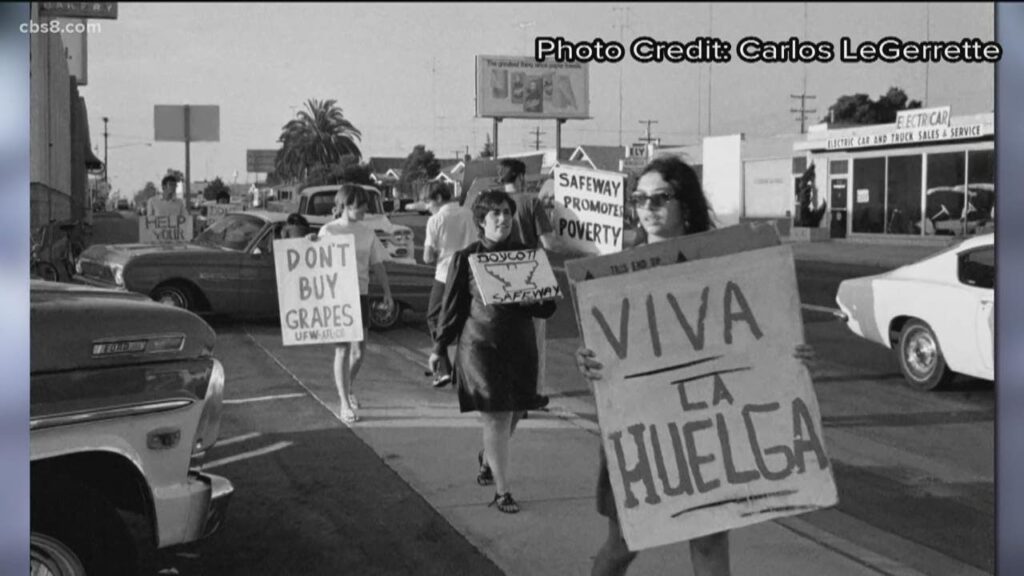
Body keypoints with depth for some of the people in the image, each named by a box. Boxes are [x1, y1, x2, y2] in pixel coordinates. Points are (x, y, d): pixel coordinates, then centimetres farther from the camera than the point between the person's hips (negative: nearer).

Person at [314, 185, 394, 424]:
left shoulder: (367, 232, 8)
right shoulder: (328, 231, -4)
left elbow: (377, 265, 13)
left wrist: (387, 292, 8)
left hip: (360, 294, 4)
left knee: (359, 349, 5)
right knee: (342, 349, -4)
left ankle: (348, 385, 36)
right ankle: (345, 405, 3)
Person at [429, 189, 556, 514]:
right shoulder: (466, 259, -2)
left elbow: (547, 307, 6)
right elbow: (452, 306, 5)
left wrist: (525, 298, -15)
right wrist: (439, 347, 8)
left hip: (520, 347, 4)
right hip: (480, 346, -4)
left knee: (510, 416, 13)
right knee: (496, 417, -7)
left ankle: (486, 457, 45)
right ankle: (502, 490, 3)